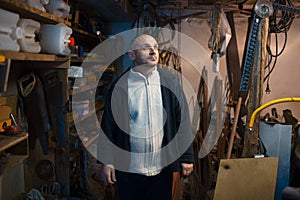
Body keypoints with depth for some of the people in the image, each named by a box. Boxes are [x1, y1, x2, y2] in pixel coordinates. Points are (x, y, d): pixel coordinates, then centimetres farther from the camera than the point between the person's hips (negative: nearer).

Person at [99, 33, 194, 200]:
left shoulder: (170, 82, 0)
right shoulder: (120, 86, -3)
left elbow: (183, 121, 1)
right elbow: (108, 127, 0)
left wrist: (186, 157, 0)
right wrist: (107, 162, -1)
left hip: (163, 167, 1)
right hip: (128, 168, -1)